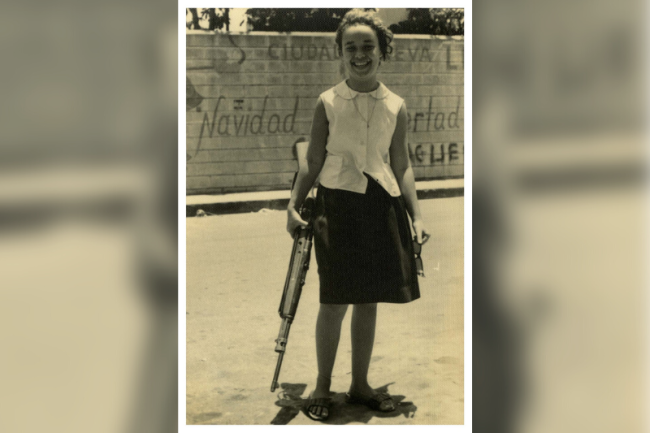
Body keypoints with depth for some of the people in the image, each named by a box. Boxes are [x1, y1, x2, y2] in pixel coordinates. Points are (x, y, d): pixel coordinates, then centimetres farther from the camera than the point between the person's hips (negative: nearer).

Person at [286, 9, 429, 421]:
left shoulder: (395, 106, 6)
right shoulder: (328, 102, 1)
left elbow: (402, 166, 9)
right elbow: (313, 162, 4)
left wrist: (416, 215, 1)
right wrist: (294, 205, -7)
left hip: (382, 206, 2)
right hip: (338, 203, -2)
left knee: (369, 300, 10)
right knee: (335, 302, -2)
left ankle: (360, 384, 25)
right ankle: (323, 387, 15)